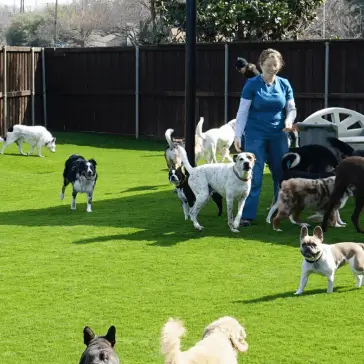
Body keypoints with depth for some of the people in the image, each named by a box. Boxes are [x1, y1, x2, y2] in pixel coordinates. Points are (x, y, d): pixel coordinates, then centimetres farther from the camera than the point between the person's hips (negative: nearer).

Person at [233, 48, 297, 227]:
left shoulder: (284, 84, 4)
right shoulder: (252, 84, -6)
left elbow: (292, 108, 9)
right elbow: (242, 111, -5)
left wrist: (289, 121, -12)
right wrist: (238, 135, -11)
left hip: (278, 136, 4)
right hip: (256, 135, -4)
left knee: (282, 173, 8)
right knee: (254, 176, -8)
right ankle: (247, 215, -5)